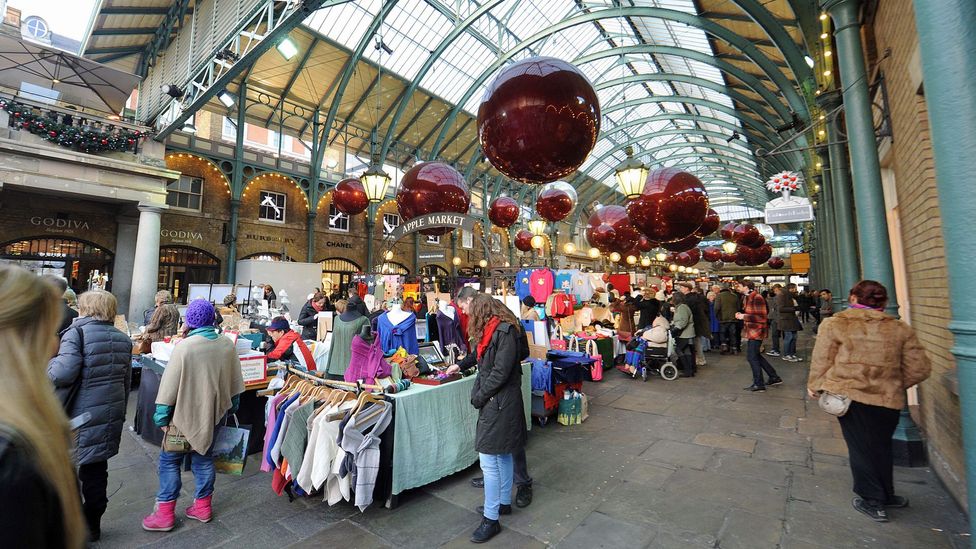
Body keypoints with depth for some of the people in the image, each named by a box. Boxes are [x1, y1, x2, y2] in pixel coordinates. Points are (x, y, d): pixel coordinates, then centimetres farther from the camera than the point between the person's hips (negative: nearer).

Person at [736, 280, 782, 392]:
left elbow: (762, 317, -21)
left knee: (751, 357, -3)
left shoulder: (757, 298, -18)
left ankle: (759, 385, 8)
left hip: (756, 331, -10)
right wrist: (741, 314, 5)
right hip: (751, 331, 10)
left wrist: (744, 317, -20)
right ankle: (774, 377, 30)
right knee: (756, 355, 18)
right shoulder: (748, 297, 10)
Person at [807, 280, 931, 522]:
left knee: (861, 448, 11)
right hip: (887, 399, 3)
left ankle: (873, 500, 20)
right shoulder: (900, 329, 4)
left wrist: (814, 386, 6)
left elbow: (821, 361, -7)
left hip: (848, 394, -3)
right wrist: (894, 385, 21)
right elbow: (919, 369, 6)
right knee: (880, 447, 20)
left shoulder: (834, 324, -7)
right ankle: (885, 495, 35)